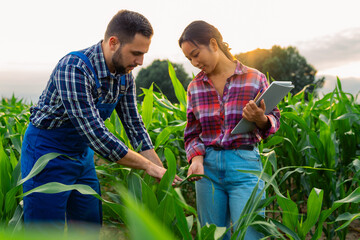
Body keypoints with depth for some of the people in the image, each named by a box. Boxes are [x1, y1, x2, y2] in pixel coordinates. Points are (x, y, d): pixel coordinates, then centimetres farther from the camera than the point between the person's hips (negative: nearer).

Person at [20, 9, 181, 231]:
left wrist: (162, 173, -3)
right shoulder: (74, 69, -30)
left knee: (90, 227, 13)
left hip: (83, 154, 7)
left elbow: (134, 126, 1)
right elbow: (96, 135, -32)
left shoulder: (125, 75, -5)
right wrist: (148, 165, -23)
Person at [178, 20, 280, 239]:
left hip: (245, 166, -3)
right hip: (208, 167, 4)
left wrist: (261, 119, -18)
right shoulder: (195, 87, 7)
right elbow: (193, 133, 9)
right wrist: (196, 159, -10)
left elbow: (274, 121, 5)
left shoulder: (254, 78, -2)